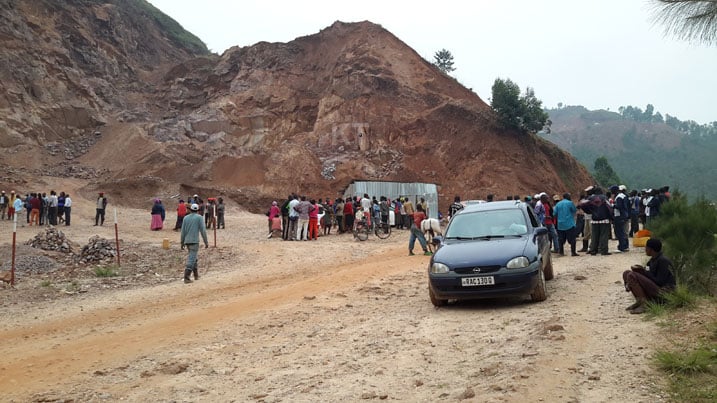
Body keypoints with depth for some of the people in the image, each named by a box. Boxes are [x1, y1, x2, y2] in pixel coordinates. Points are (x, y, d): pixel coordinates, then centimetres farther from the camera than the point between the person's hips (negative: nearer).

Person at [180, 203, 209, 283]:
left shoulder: (186, 218, 9)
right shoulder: (199, 217, -2)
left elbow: (183, 231, 9)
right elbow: (203, 230, -7)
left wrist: (182, 243, 15)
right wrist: (206, 242, -3)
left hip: (187, 241, 5)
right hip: (194, 241, -5)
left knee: (193, 257, 20)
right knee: (191, 259, -7)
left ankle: (196, 275, 26)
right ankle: (186, 277, -16)